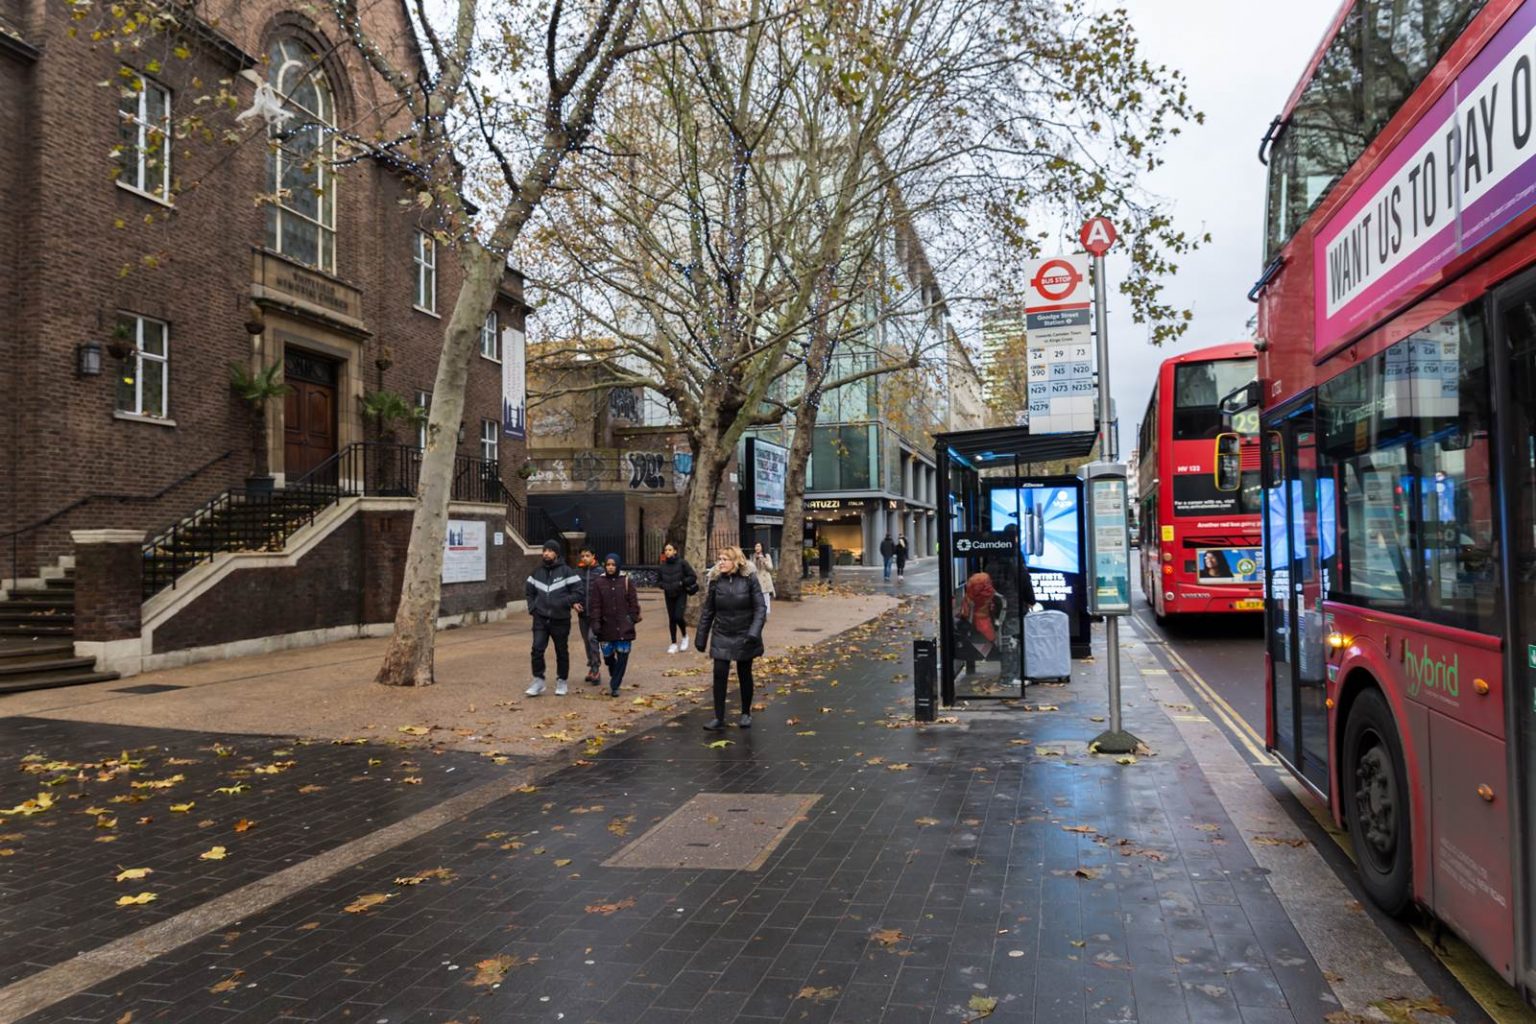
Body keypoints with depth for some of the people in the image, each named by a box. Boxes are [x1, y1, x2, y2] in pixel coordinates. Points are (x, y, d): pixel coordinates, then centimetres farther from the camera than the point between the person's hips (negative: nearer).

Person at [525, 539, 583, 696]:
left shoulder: (566, 571, -6)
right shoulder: (537, 572, 8)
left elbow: (580, 591, -8)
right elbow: (528, 591, 22)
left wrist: (564, 602, -17)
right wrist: (532, 607, 7)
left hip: (560, 619, -3)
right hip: (540, 619, 3)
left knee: (562, 652, 8)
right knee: (537, 649, -8)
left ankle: (561, 681, 22)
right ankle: (538, 680, 3)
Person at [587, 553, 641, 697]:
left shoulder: (627, 581, 2)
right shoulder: (598, 583, 1)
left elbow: (633, 603, 4)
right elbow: (594, 605, 0)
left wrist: (633, 619, -1)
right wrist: (595, 623, -7)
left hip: (623, 627, -1)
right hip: (606, 627, 1)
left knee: (622, 656, -5)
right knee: (608, 655, 5)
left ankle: (614, 686, 2)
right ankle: (615, 678, 34)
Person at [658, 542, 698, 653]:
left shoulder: (682, 562, -11)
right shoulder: (663, 565, 1)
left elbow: (693, 577, -9)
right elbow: (659, 578, 16)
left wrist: (681, 583, -19)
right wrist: (664, 586, -4)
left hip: (681, 595, -4)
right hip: (669, 595, 4)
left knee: (678, 617, -14)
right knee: (671, 619, 6)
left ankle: (685, 636, 14)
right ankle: (674, 644, 17)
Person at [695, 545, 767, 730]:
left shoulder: (749, 579, -11)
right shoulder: (716, 581, -3)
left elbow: (760, 607, -11)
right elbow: (707, 611, 3)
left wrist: (754, 632, -23)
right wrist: (701, 637, 4)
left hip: (744, 637, -2)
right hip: (722, 637, 2)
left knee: (744, 675, 11)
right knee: (719, 675, -4)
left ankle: (746, 713, 27)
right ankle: (719, 717, 5)